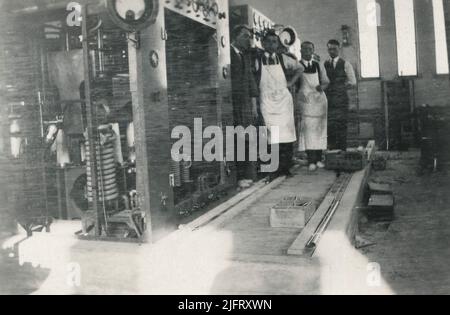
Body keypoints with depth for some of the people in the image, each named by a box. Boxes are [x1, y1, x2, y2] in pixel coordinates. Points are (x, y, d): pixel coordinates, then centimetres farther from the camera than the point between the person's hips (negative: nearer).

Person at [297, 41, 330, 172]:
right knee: (308, 129, -11)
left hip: (319, 100, 4)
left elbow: (326, 81, 12)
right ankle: (311, 161, -10)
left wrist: (322, 86, -10)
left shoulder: (319, 66, 12)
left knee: (319, 129, 2)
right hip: (305, 101, -3)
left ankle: (319, 159, 8)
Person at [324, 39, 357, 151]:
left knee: (342, 125, -3)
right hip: (328, 99, 1)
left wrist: (341, 87, -3)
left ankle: (342, 150, 2)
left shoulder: (345, 64, 8)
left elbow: (352, 82, 4)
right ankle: (332, 150, 3)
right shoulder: (324, 64, 13)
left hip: (341, 99, -1)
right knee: (329, 126, -4)